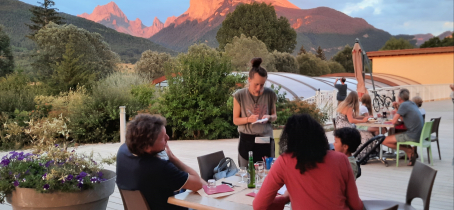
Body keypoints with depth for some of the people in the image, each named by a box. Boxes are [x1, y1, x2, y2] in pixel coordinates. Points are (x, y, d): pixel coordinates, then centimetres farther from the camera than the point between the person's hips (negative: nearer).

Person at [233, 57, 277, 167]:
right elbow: (235, 120, 2)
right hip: (246, 140, -1)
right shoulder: (240, 95, -4)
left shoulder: (270, 94, 0)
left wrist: (269, 117, -10)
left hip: (265, 138, 1)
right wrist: (248, 119, -17)